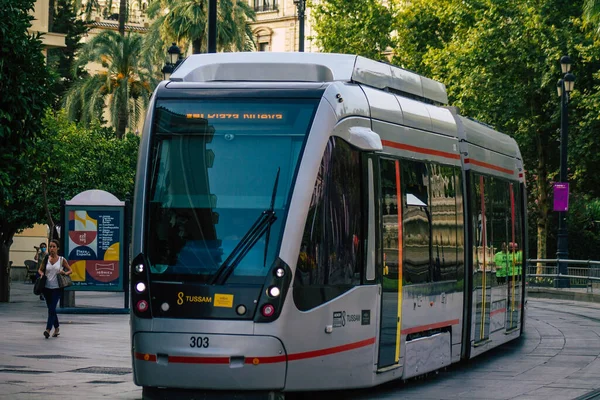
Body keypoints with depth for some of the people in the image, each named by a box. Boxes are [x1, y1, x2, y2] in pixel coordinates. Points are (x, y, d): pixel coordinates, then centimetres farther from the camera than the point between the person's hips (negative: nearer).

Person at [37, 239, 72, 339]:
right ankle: (56, 329, 27)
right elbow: (40, 270, 17)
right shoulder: (46, 259, 5)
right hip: (47, 287, 4)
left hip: (57, 288, -4)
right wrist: (41, 274, -6)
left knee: (52, 308, -15)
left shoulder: (62, 260, -1)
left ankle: (48, 329, -21)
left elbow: (70, 270, 7)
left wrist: (65, 273, -14)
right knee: (51, 309, 12)